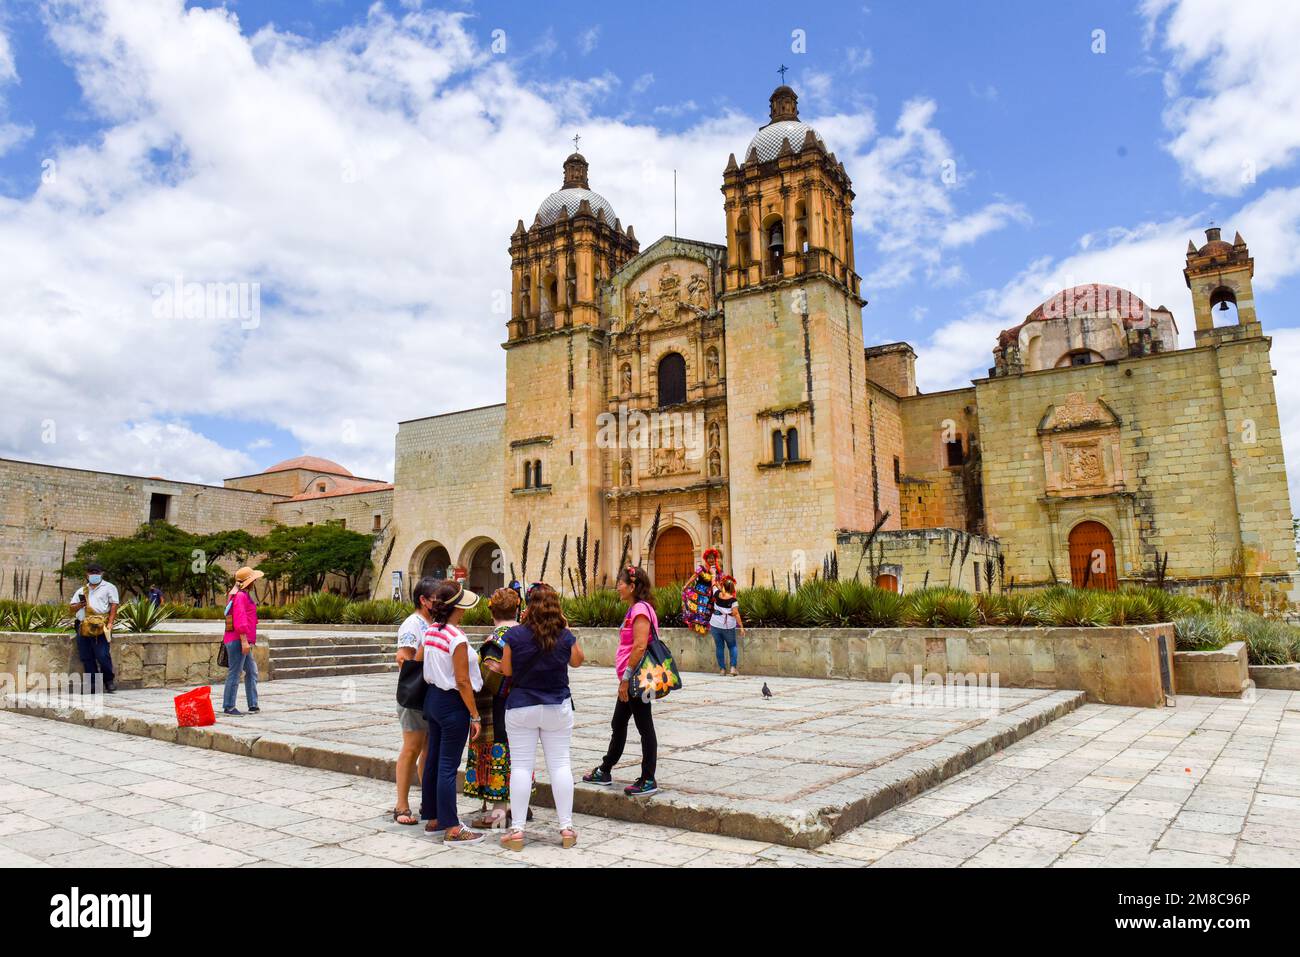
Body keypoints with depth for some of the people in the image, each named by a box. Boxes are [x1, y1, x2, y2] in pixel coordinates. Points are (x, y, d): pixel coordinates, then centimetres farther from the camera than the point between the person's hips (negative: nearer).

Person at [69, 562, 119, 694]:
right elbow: (71, 607, 22)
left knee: (102, 656, -10)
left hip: (100, 627, -5)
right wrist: (80, 604, -2)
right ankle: (92, 683, 11)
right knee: (86, 657, 4)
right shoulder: (81, 590, 22)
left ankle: (109, 680, 5)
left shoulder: (109, 587, 8)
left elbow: (114, 606, 0)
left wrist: (109, 624, -10)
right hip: (82, 627, 5)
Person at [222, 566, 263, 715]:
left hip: (242, 641, 11)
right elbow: (239, 620, -22)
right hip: (238, 641, -11)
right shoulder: (240, 596, -14)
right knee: (235, 673, -4)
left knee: (251, 672, 12)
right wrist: (244, 641, -24)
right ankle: (229, 707, 2)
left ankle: (253, 705, 15)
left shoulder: (244, 595, 18)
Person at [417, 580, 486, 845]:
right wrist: (475, 716, -13)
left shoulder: (429, 631, 3)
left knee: (433, 760, 15)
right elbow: (462, 682, -19)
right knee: (448, 767, -3)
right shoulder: (457, 638, -21)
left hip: (433, 698, 8)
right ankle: (452, 829, 5)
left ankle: (433, 819, 28)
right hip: (452, 704, -8)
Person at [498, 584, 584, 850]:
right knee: (560, 763, 8)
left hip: (520, 708, -1)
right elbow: (577, 661, 11)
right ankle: (566, 828, 12)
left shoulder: (515, 635, -13)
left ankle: (517, 830, 9)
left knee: (521, 766, 5)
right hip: (558, 708, 1)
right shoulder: (565, 636, -8)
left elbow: (506, 670, -2)